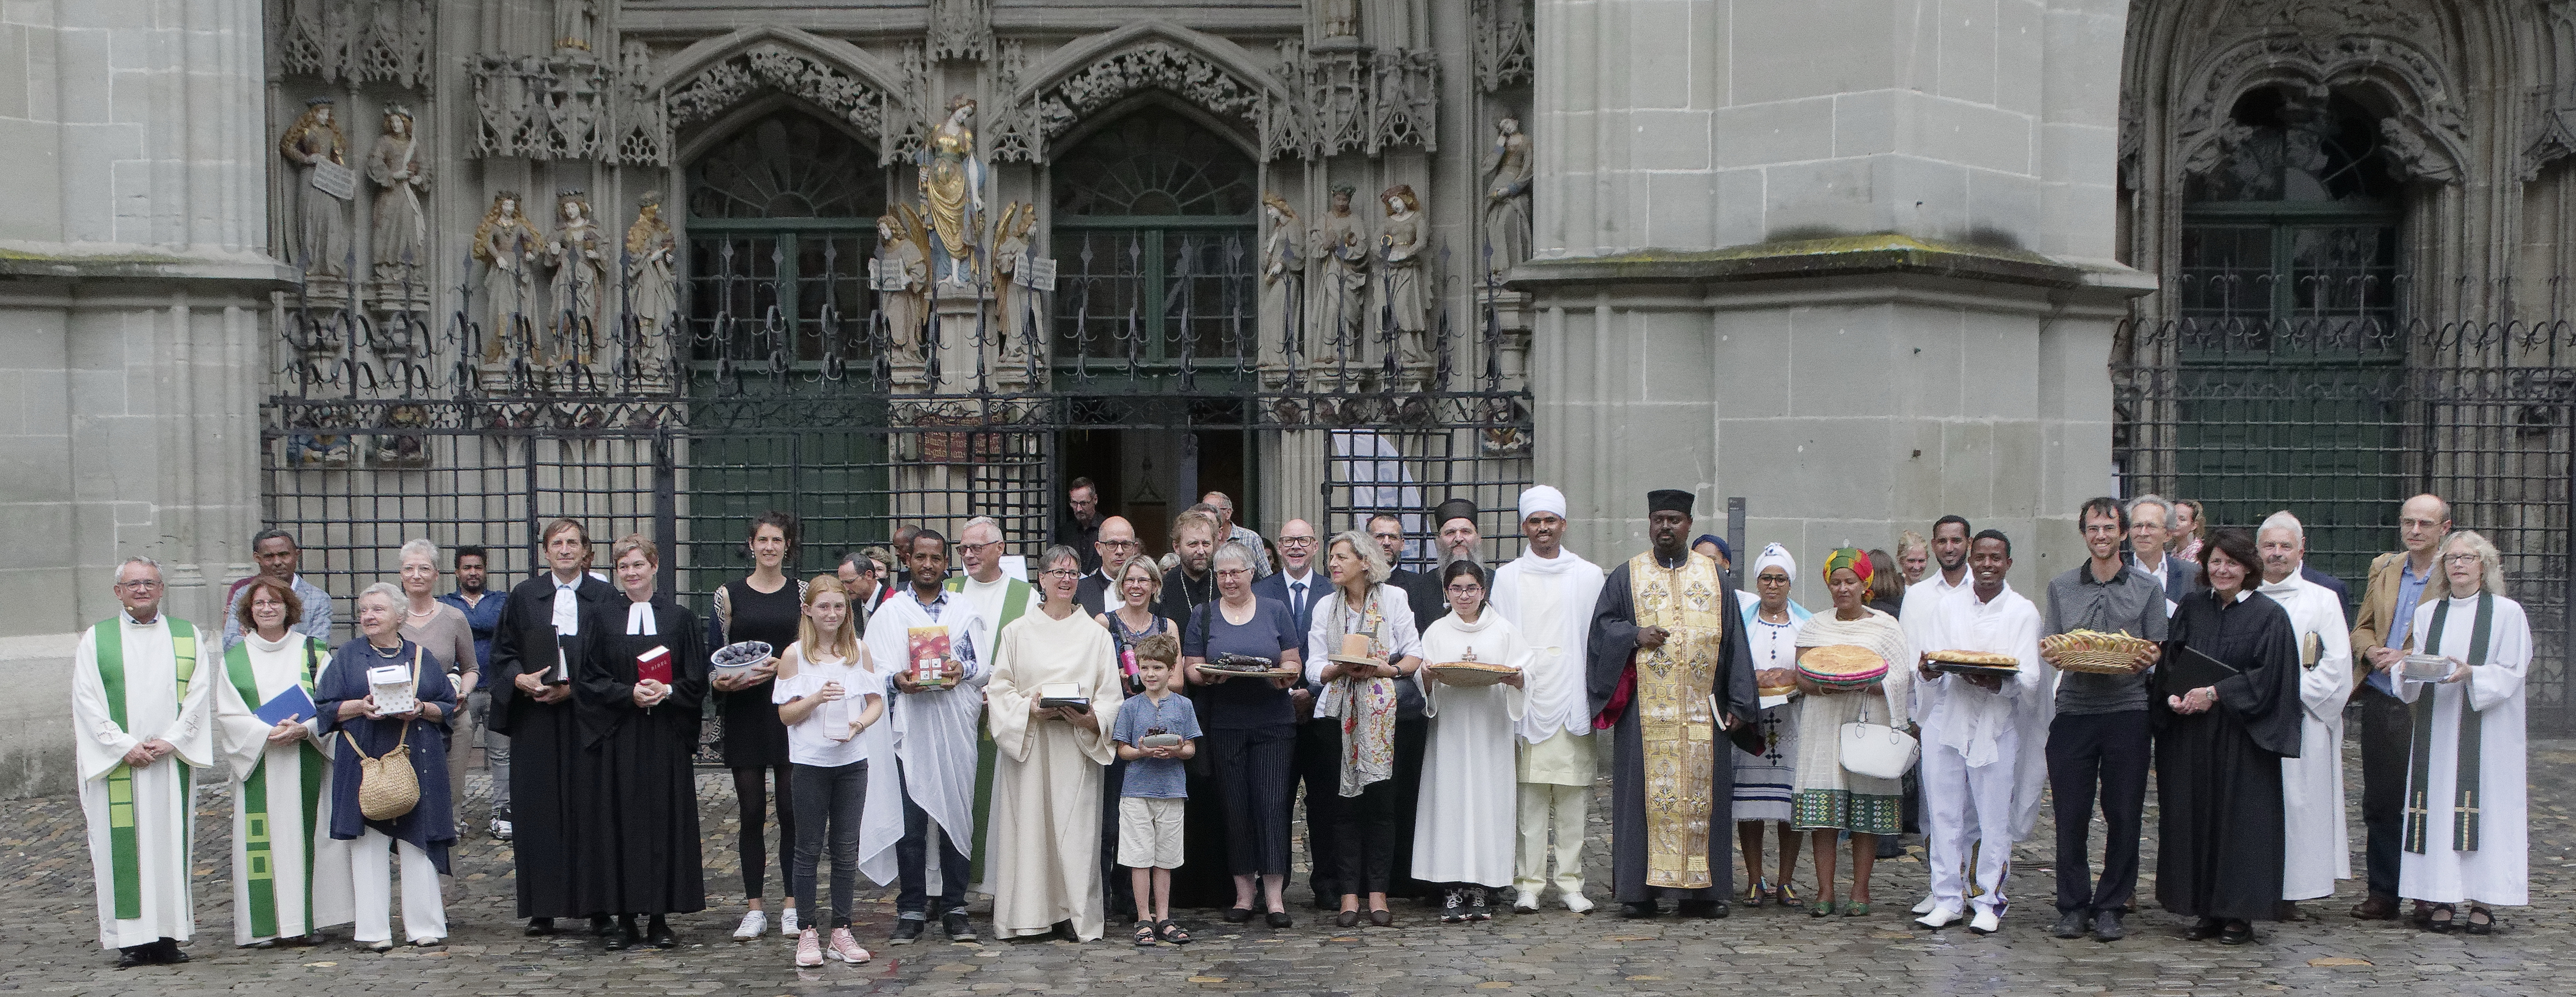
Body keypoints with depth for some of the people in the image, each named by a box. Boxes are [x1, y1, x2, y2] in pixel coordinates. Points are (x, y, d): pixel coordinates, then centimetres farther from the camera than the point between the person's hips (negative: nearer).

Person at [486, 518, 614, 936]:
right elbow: (502, 651, 11)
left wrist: (577, 687, -11)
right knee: (539, 808, 1)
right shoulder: (525, 596, 10)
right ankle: (543, 909, 7)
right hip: (536, 718, 2)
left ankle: (597, 905, 6)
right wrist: (520, 679, -9)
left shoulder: (606, 597, 3)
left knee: (591, 806, -1)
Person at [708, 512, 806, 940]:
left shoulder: (802, 594, 7)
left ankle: (792, 905, 10)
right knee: (751, 812, 3)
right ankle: (754, 909, 10)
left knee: (792, 809, 0)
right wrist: (719, 681, -13)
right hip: (745, 713, 0)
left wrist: (780, 667, -14)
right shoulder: (729, 595, 7)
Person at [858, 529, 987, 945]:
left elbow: (985, 667, 10)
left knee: (957, 818, 1)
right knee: (909, 821, -4)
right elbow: (873, 667, 3)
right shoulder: (890, 612, 12)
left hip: (955, 727, 1)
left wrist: (963, 670, -11)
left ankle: (954, 908, 9)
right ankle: (911, 910, 4)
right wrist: (897, 679, -17)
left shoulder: (965, 612, 16)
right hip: (909, 727, -1)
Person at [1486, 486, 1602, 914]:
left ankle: (1571, 882, 7)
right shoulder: (1507, 578, 11)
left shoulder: (1589, 576, 11)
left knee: (1574, 795, 0)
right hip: (1526, 698, 0)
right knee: (1529, 794, -2)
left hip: (1572, 698, 0)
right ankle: (1528, 883, 3)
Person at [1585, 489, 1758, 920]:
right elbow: (1602, 627, 7)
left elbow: (1734, 642, 10)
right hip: (1645, 711, -1)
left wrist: (1738, 705, 2)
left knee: (1701, 793, 0)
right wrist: (1635, 635, -14)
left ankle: (1699, 891, 6)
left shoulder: (1715, 577, 12)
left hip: (1702, 708, 1)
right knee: (1646, 792, -3)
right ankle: (1640, 890, 1)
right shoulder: (1626, 577, 10)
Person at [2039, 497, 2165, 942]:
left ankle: (2111, 907, 11)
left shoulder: (2147, 588, 9)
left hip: (2127, 709, -1)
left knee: (2124, 814, 0)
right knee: (2071, 813, -1)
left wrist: (2146, 658, -15)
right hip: (2074, 709, 1)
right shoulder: (2061, 587, 12)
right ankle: (2073, 906, 10)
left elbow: (2156, 651, 8)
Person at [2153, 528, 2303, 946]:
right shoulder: (2191, 608, 10)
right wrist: (2174, 697, -9)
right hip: (2191, 733, 4)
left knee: (2240, 817, -1)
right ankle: (2206, 911, 14)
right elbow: (2168, 663, 9)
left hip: (2242, 735, -4)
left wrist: (2214, 693, -16)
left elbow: (2267, 676, -10)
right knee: (2195, 817, 5)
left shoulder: (2269, 615, -3)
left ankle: (2240, 914, 7)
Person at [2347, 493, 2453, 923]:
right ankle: (2382, 893, 18)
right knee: (2379, 802, 9)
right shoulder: (2383, 568, 12)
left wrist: (2410, 660, -18)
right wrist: (2371, 651, -4)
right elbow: (2362, 627, 17)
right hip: (2380, 701, 5)